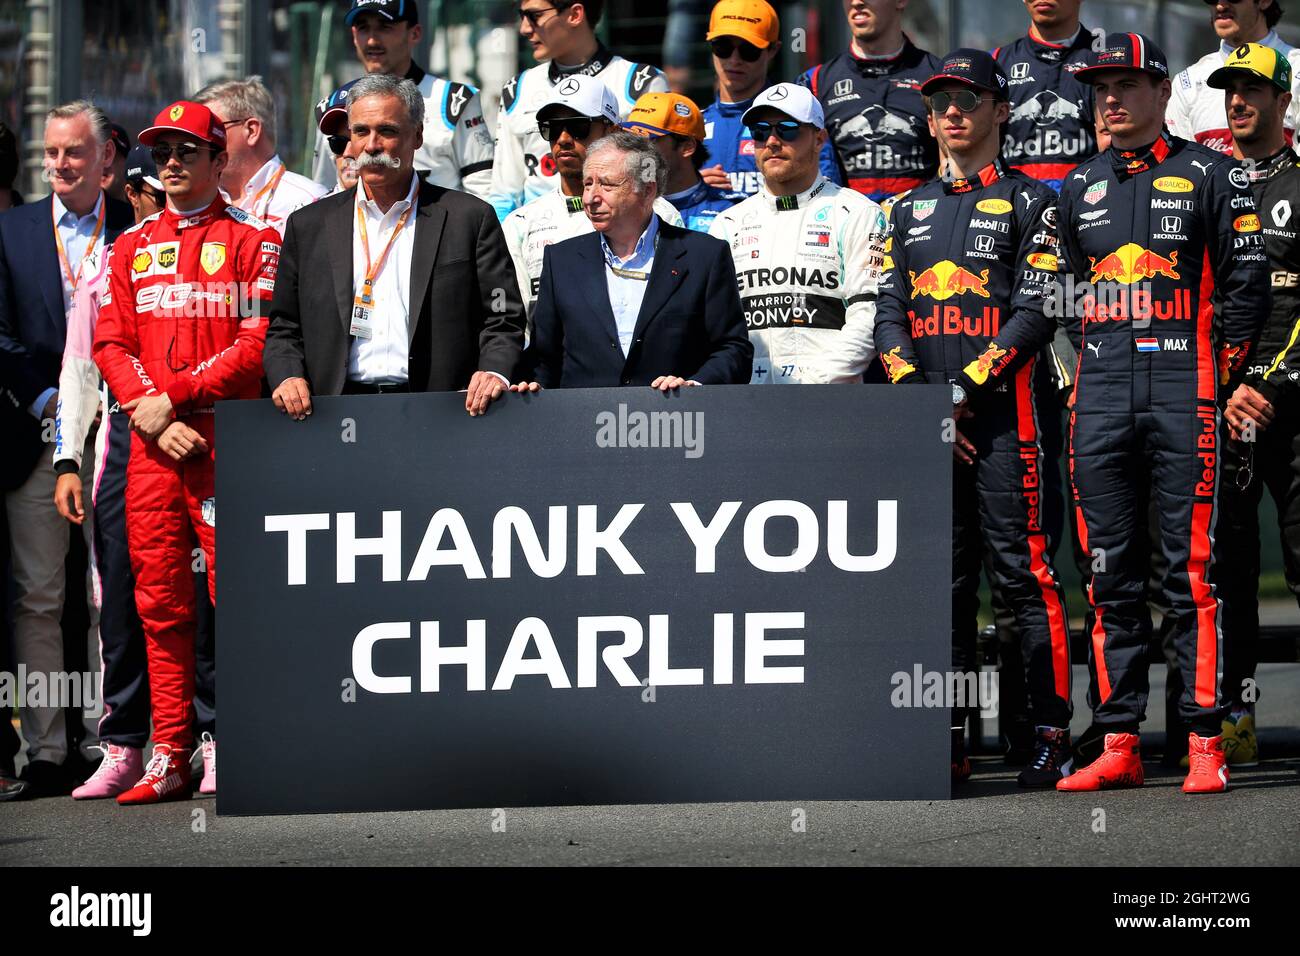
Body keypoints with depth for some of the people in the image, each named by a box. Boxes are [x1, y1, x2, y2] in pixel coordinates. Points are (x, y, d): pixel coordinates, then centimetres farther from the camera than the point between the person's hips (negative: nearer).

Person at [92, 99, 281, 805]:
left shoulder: (254, 240, 2)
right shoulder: (132, 246, 17)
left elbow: (259, 344, -7)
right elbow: (110, 343, 11)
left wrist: (174, 395, -13)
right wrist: (150, 413, -6)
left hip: (229, 440, -5)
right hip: (150, 440, 5)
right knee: (159, 599, 4)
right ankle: (169, 758, 8)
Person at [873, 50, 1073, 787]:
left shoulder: (1030, 202, 2)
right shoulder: (913, 211, 18)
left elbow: (1036, 312, -7)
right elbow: (891, 315, 13)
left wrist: (963, 391, -13)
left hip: (1001, 412, -5)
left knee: (1024, 570, -8)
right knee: (943, 579, 5)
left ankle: (1054, 736, -7)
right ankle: (951, 740, 8)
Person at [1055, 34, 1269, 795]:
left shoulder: (1211, 176, 2)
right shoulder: (1081, 190, 17)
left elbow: (1247, 283, 0)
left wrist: (1220, 379, -3)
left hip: (1184, 396, -5)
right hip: (1101, 403, 5)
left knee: (1192, 574, -7)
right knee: (1112, 577, 5)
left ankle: (1206, 744, -6)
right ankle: (1119, 745, 8)